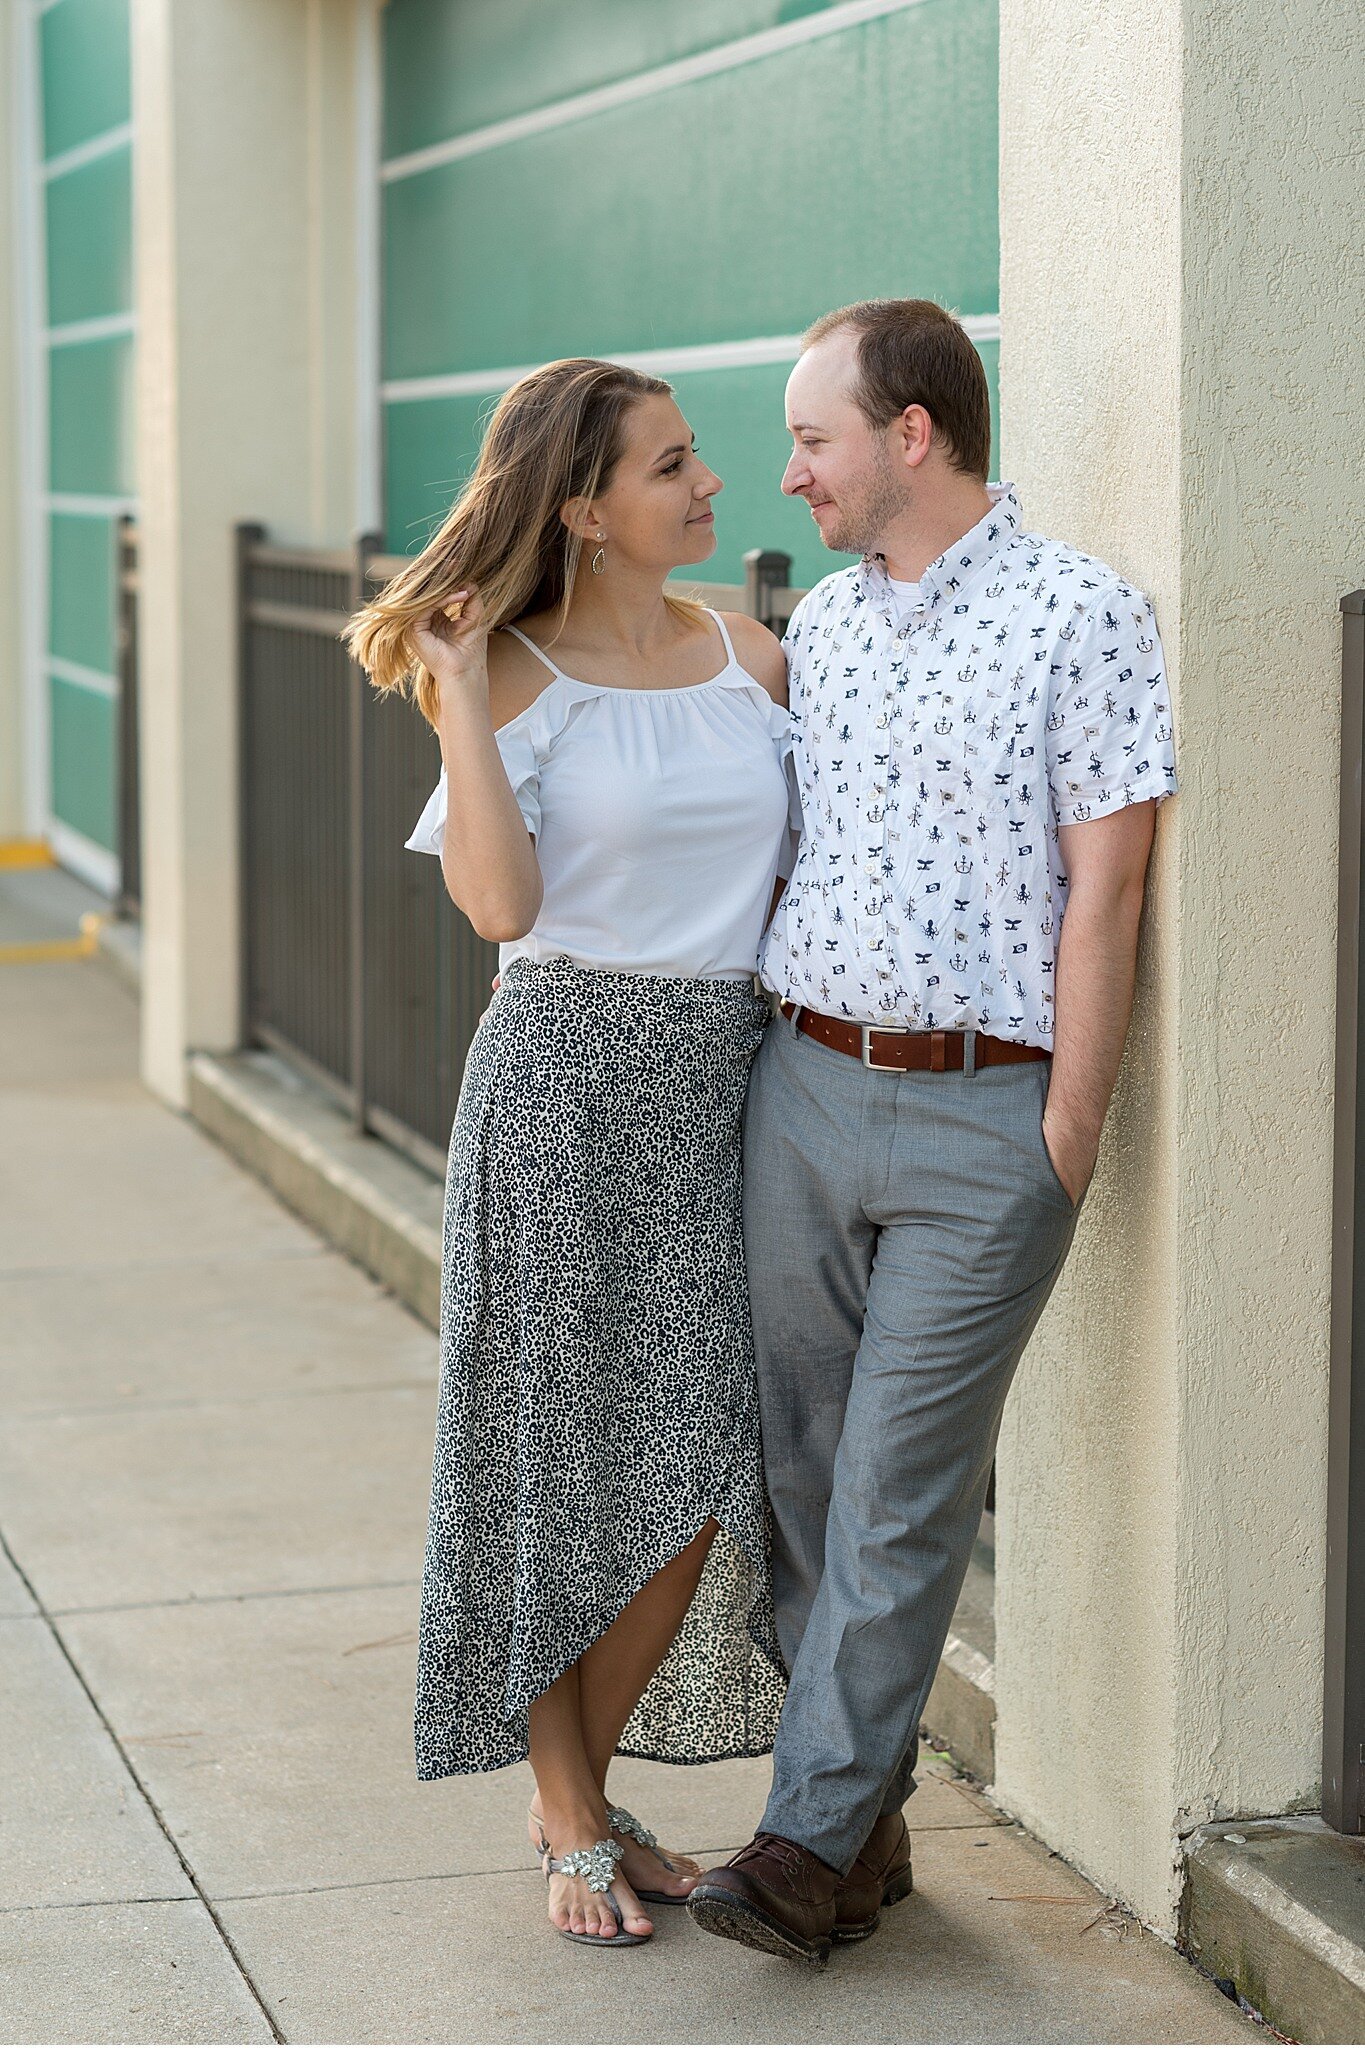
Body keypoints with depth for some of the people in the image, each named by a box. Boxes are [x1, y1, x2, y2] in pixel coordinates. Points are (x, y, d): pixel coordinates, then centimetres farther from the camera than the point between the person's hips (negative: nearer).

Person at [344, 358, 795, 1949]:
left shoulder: (754, 659, 9)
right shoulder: (512, 676, -4)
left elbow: (803, 865, 15)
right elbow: (500, 903, -16)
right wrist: (461, 695, -15)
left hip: (732, 1081, 4)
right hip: (569, 1080, -4)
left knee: (699, 1463, 4)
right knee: (565, 1459, 3)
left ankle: (582, 1793, 22)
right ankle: (572, 1831, 17)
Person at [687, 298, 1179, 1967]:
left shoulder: (1081, 618, -7)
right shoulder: (820, 622, 13)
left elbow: (1101, 896, -9)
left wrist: (1060, 1146, -11)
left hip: (983, 1112, -6)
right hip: (801, 1086, 6)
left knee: (899, 1498, -4)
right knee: (802, 1470, 8)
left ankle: (809, 1845, 0)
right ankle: (867, 1822, 19)